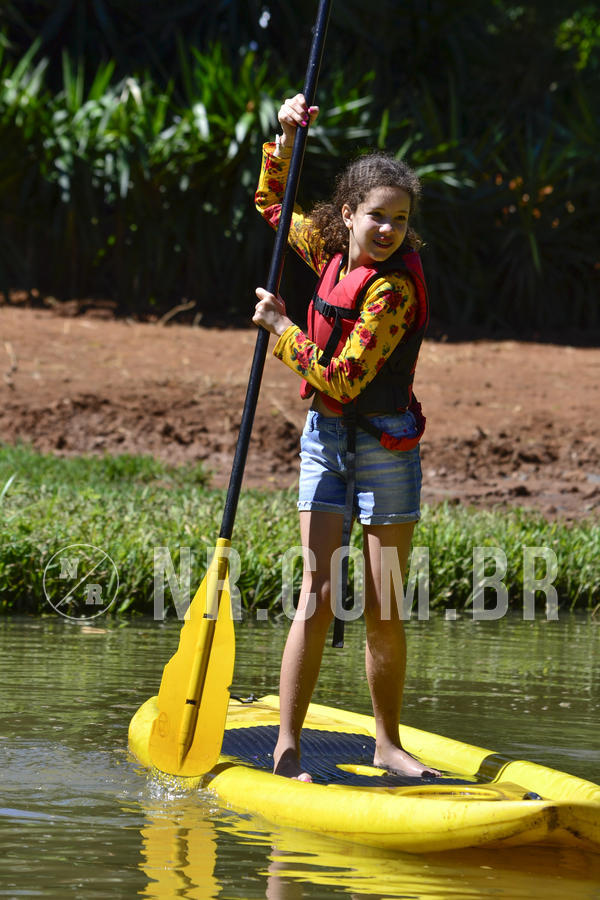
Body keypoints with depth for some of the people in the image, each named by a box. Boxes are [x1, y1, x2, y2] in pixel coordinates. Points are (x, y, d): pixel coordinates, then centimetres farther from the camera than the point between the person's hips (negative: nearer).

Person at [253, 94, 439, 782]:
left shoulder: (394, 287, -18)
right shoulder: (331, 252, 2)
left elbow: (344, 380, -22)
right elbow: (272, 203, 21)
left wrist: (281, 329, -13)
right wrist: (285, 137, 8)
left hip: (385, 447, -4)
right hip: (326, 439, 4)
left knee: (383, 613, 2)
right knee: (318, 596, -6)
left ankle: (388, 744, 18)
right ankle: (286, 749, -4)